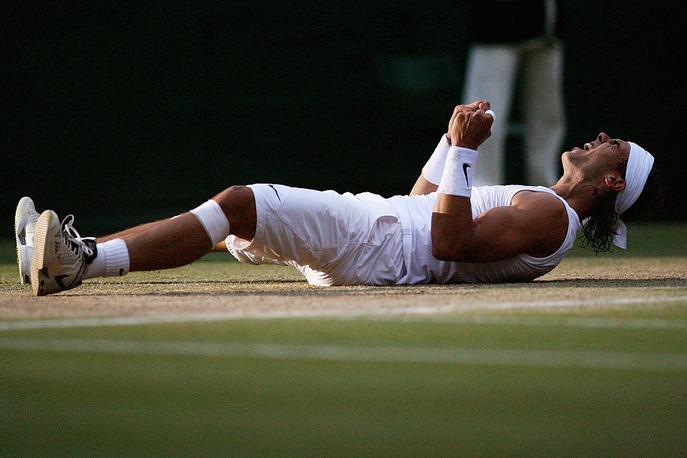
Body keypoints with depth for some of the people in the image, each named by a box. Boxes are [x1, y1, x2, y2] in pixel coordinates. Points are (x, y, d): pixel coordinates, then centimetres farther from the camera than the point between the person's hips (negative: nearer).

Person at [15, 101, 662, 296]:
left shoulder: (550, 214, -4)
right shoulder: (541, 203, 28)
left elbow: (449, 240, -19)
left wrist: (464, 150, -18)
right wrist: (454, 139, 28)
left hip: (375, 244, -10)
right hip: (368, 225, 10)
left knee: (238, 201, -26)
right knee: (234, 209, 1)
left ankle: (83, 261, -36)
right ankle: (68, 254, -7)